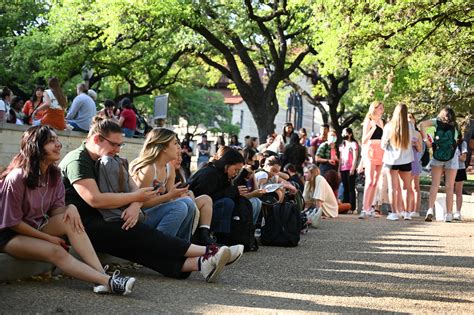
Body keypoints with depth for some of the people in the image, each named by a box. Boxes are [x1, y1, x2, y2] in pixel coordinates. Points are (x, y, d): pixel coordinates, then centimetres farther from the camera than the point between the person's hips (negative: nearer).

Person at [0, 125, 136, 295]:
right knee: (55, 251, -30)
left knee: (69, 218, -23)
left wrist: (70, 208, -22)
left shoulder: (54, 174, 0)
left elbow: (56, 210, 2)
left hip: (38, 227, 6)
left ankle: (101, 276, -36)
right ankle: (107, 281, -41)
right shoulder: (16, 178, -22)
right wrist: (49, 238, -16)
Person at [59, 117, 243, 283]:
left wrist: (135, 205, -15)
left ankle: (198, 263, -38)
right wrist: (136, 197, -13)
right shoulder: (77, 160, -11)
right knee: (136, 234, -22)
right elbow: (95, 199, -22)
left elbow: (134, 189, 10)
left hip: (97, 222, 8)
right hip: (81, 225, -8)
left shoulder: (108, 160, 17)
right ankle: (206, 252, -26)